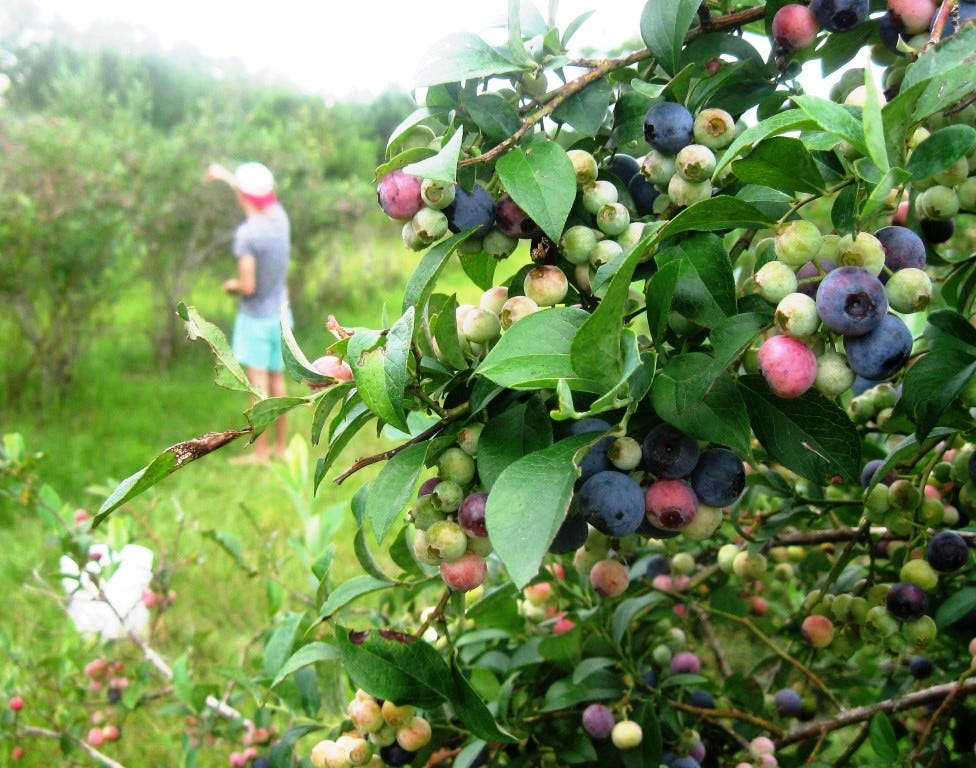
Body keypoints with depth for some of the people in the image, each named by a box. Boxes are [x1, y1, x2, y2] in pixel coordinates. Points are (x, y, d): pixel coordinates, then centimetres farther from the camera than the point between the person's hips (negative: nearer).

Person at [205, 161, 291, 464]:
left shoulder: (246, 234, -21)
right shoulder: (279, 216, -1)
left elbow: (248, 287, -22)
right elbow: (260, 197, 22)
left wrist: (232, 285, 0)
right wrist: (226, 175, 32)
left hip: (255, 317, -7)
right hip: (281, 313, 7)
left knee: (259, 384, -2)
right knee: (277, 380, 14)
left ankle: (261, 452, 4)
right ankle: (281, 445, 23)